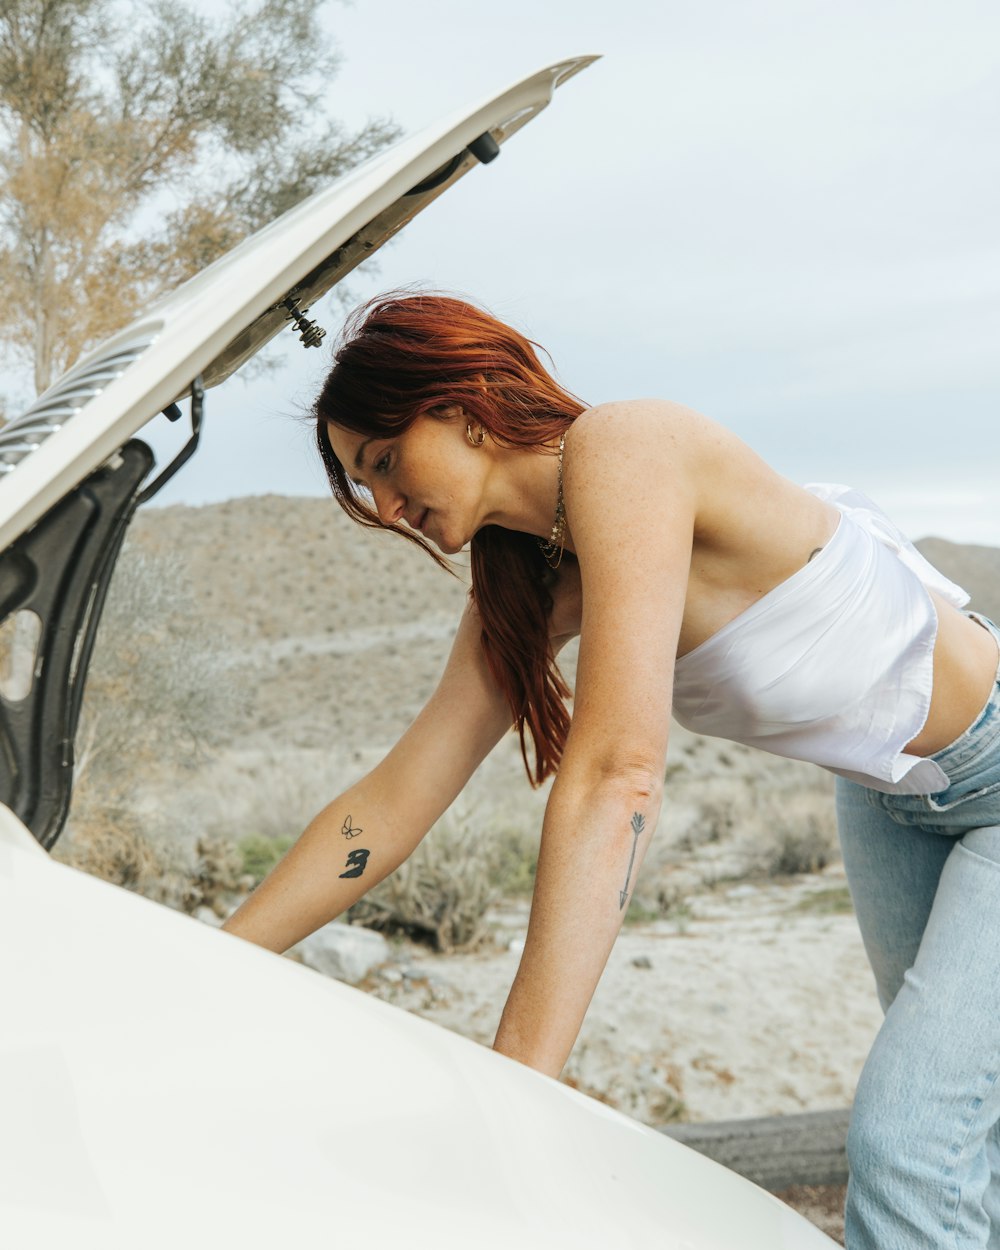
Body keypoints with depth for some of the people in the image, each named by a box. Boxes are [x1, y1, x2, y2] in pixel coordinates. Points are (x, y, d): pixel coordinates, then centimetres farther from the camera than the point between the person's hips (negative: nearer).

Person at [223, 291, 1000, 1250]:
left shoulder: (621, 449, -29)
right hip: (891, 803, 8)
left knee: (906, 1153, -16)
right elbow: (392, 802, -4)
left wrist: (519, 1071, -39)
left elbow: (616, 775, -38)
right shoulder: (528, 593, -4)